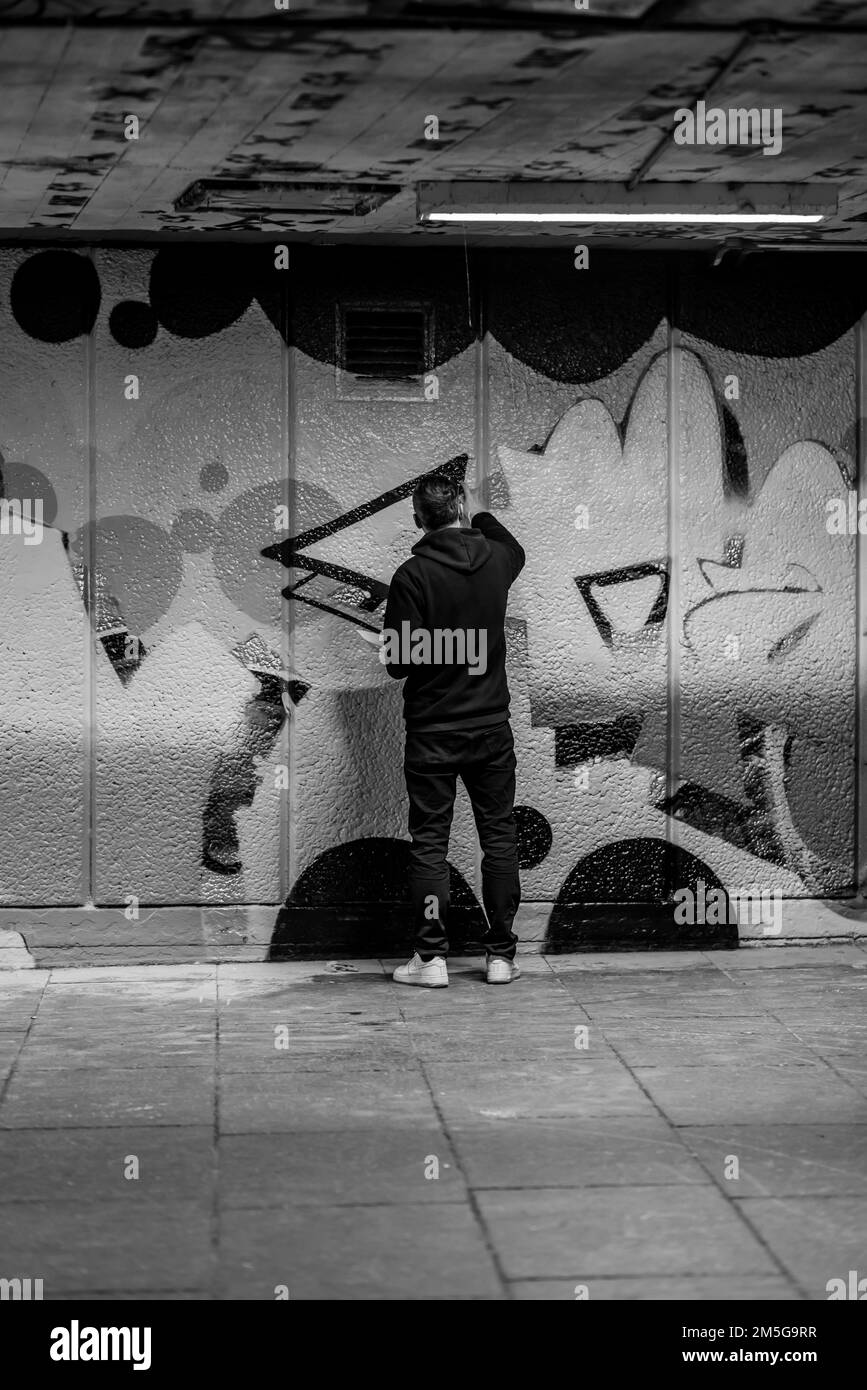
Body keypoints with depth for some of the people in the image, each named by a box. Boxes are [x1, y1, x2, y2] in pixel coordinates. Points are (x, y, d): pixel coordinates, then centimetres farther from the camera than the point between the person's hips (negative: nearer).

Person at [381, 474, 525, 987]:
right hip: (491, 727, 3)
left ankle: (432, 957, 2)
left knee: (430, 842, 3)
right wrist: (482, 516, 40)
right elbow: (516, 550, 28)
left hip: (432, 732, -3)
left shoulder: (413, 575, -14)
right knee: (500, 838, 9)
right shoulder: (495, 559, 1)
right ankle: (501, 955, 11)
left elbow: (399, 661, -15)